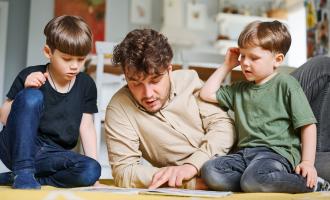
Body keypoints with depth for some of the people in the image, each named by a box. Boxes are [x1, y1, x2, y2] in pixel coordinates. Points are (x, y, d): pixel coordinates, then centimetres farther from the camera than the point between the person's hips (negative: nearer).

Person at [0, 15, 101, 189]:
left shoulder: (86, 85, 4)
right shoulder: (30, 76, -5)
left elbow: (86, 127, 6)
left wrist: (92, 166, -2)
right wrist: (25, 90, -19)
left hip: (53, 155, 4)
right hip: (18, 148, -4)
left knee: (92, 170, -27)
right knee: (32, 97, -28)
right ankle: (23, 172, -22)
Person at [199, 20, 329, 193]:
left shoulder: (286, 84, 3)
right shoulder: (240, 89, 22)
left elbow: (308, 125, -1)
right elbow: (207, 94, 23)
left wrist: (307, 162, -11)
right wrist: (227, 66, 22)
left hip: (277, 152, -5)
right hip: (245, 152, 5)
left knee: (253, 180, -36)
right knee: (209, 171, -21)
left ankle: (310, 183, -13)